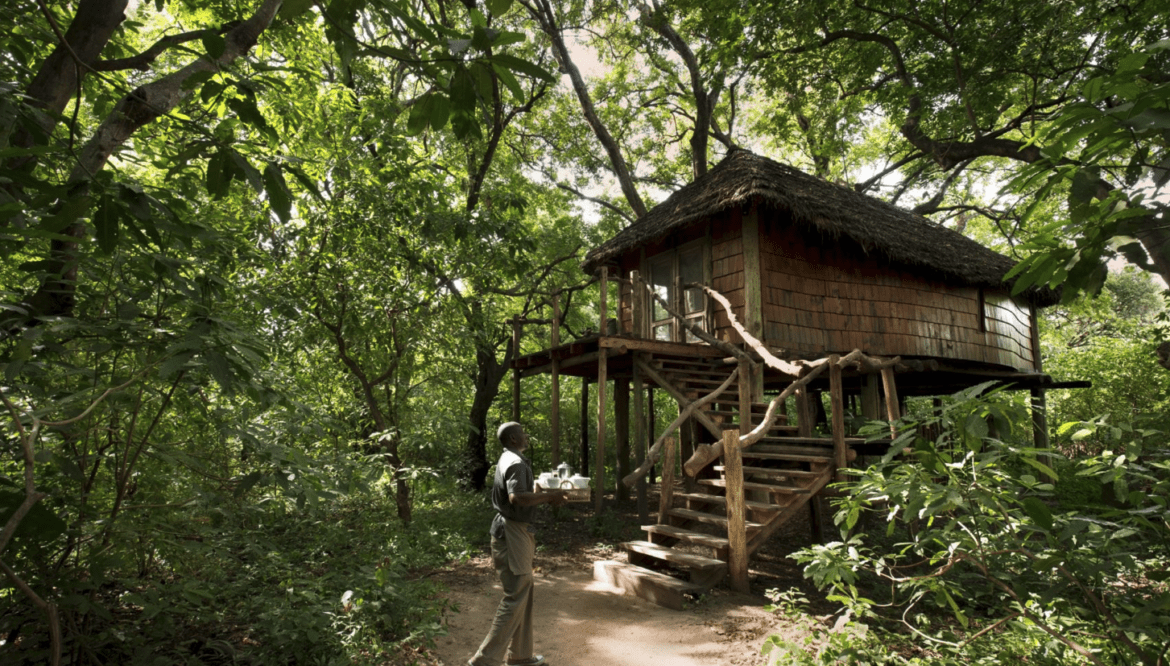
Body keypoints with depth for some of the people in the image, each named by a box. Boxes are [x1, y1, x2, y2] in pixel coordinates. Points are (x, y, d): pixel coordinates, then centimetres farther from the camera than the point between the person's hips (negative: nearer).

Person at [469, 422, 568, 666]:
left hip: (514, 531, 11)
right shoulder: (516, 462, -17)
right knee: (515, 597, -5)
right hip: (513, 533, -11)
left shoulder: (508, 460, 16)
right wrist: (550, 497, -22)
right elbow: (517, 497, -31)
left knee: (523, 594, 18)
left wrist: (547, 498, 8)